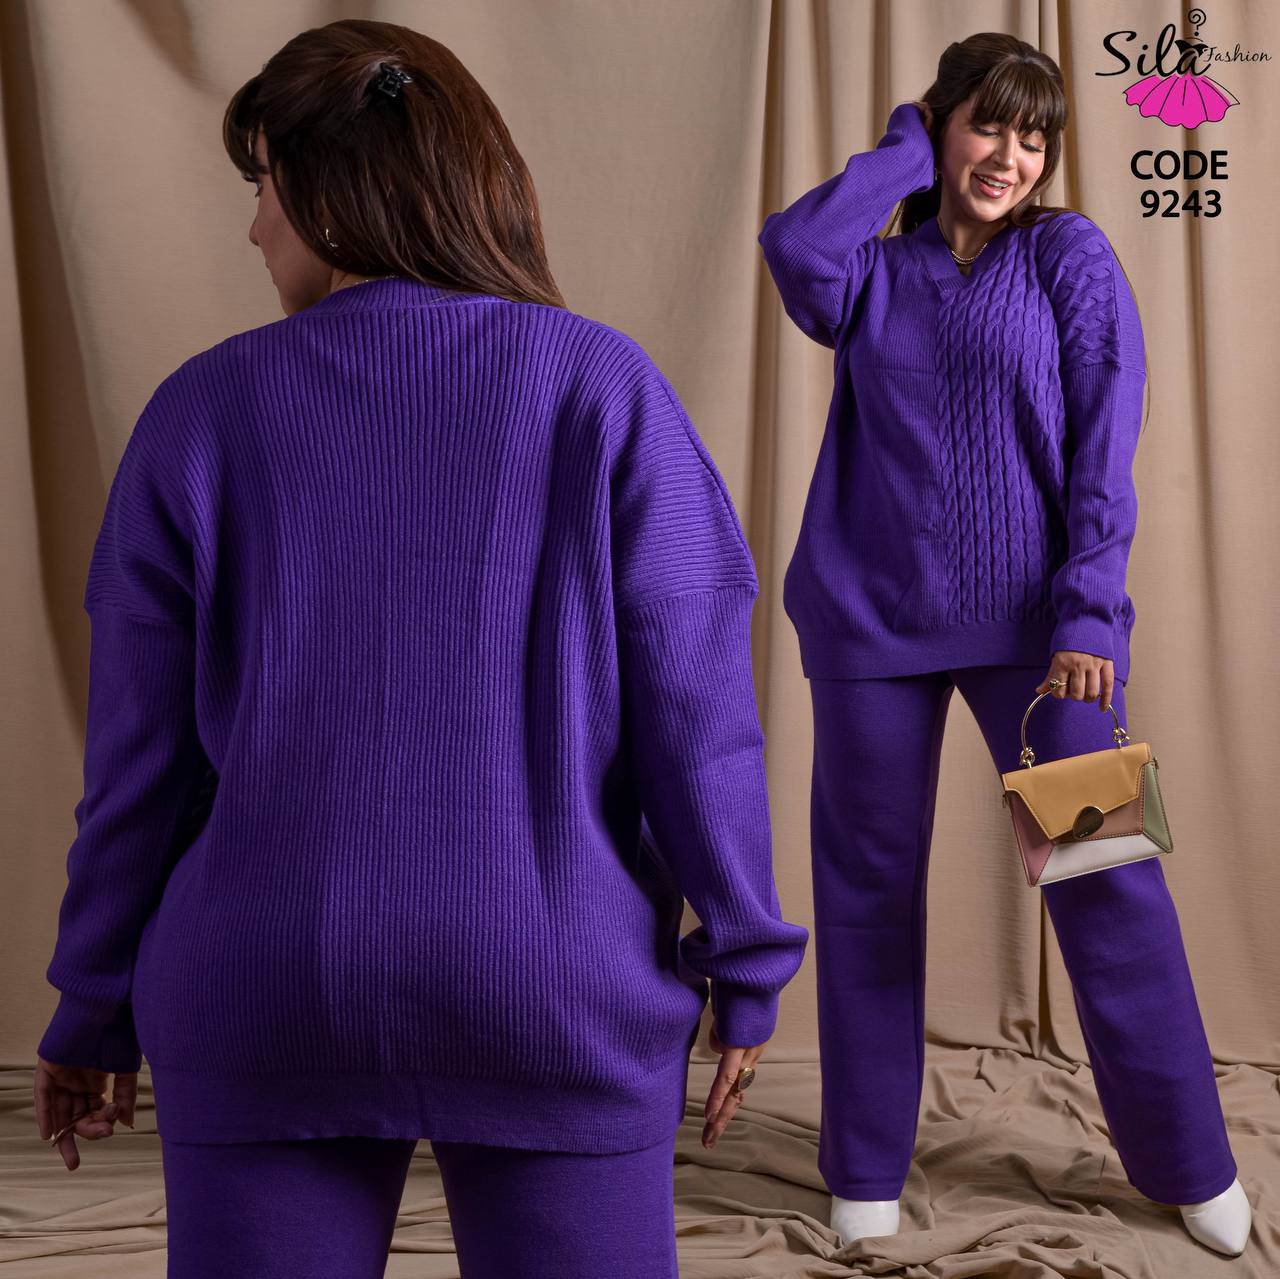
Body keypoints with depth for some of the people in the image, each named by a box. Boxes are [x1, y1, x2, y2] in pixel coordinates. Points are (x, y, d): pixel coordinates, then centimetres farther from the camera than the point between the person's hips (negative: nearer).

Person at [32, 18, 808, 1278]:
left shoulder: (201, 412, -3)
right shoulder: (600, 385, -6)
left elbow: (142, 756, 0)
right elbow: (693, 713, -9)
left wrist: (95, 1008, 12)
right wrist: (743, 963, 2)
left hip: (261, 996, 1)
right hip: (559, 990, -1)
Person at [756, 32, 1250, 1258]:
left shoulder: (1069, 256, 4)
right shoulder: (874, 275, 9)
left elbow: (1104, 446, -4)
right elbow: (795, 246, -15)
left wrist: (1088, 617, -14)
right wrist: (906, 146, 0)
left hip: (1034, 623, -1)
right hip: (873, 619, 2)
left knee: (1107, 878, -1)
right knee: (869, 888, 8)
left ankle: (1190, 1165, 17)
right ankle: (865, 1168, 23)